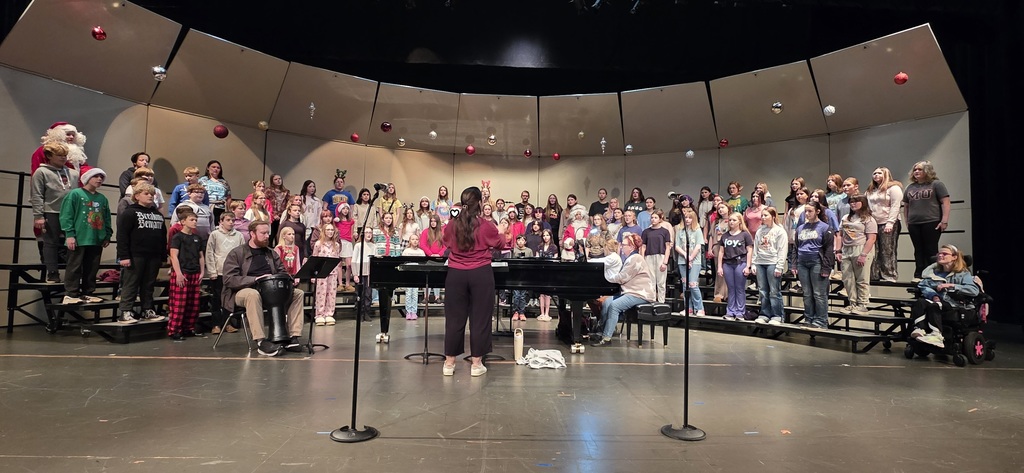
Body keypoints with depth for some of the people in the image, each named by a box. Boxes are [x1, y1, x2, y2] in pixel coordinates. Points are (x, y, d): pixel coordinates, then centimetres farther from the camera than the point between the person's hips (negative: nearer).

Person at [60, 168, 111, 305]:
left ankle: (87, 293, 18)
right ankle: (70, 294, 3)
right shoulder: (75, 194, -2)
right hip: (79, 239, -6)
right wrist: (69, 234, -15)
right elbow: (66, 215, -9)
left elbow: (107, 219, 18)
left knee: (92, 269, 10)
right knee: (75, 268, -2)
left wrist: (107, 236, 11)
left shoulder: (102, 198, 16)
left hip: (97, 240, 6)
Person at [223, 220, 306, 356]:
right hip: (243, 292, -6)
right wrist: (256, 279, -25)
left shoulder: (271, 253, 15)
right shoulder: (236, 254, -3)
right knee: (253, 294, -40)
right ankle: (261, 341, -40)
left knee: (298, 293, -12)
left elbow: (282, 271, 20)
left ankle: (292, 336, -19)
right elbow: (229, 279, -13)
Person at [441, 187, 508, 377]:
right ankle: (476, 364, 13)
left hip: (456, 274, 3)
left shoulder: (451, 225, -1)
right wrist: (501, 232, 29)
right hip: (481, 274, -2)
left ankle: (449, 363, 16)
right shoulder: (486, 225, -8)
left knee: (454, 318, 9)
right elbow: (499, 244, 9)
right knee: (480, 318, 7)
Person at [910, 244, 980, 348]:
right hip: (936, 301, 4)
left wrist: (951, 285, -16)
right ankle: (919, 330, -45)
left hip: (953, 304, -4)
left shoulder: (963, 274, 10)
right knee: (920, 302, -30)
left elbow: (975, 290, -8)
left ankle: (936, 335, -42)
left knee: (933, 306, -35)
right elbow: (924, 286, 8)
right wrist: (933, 295, -12)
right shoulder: (934, 272, 24)